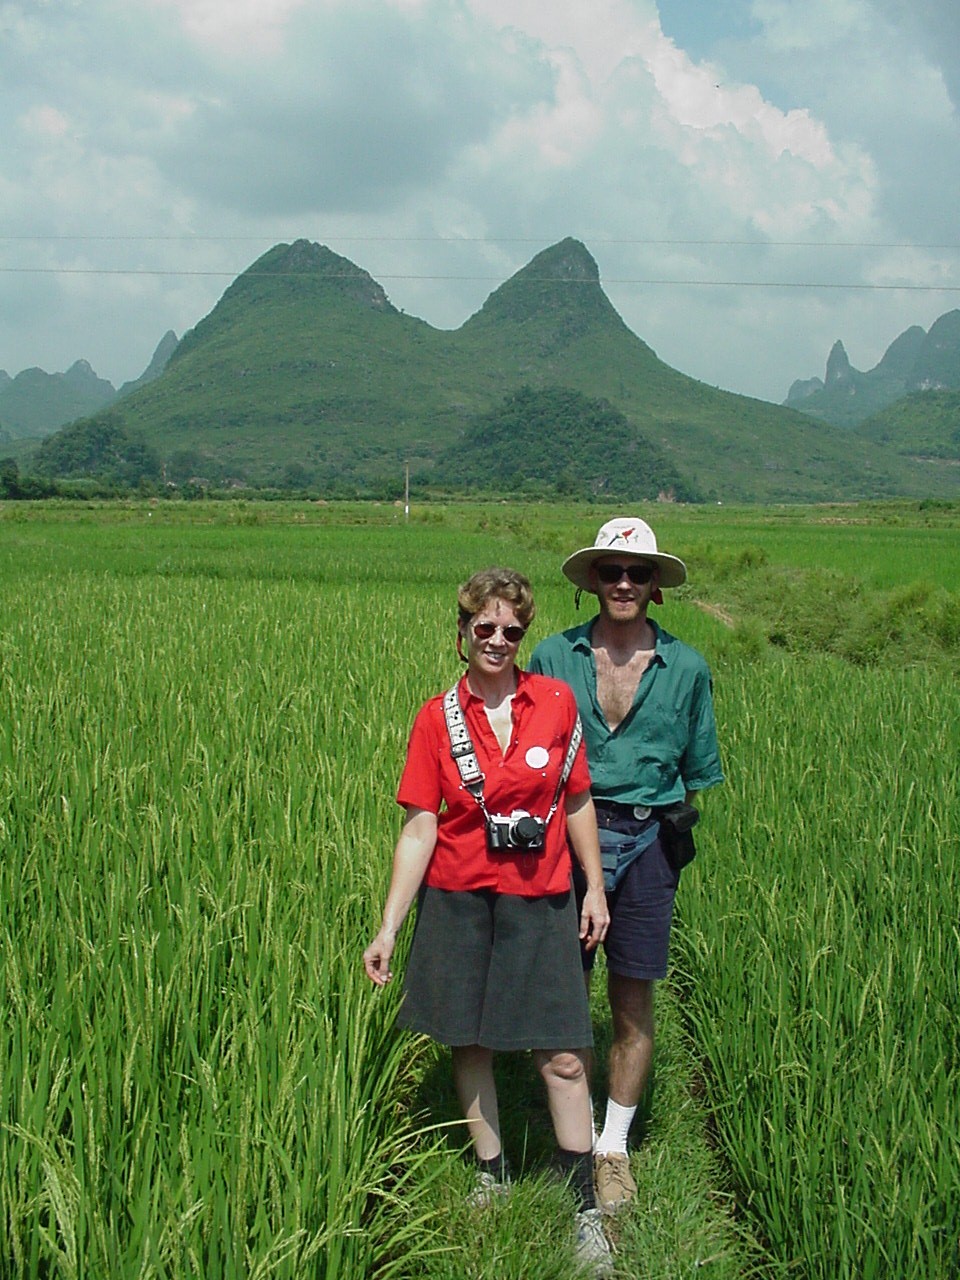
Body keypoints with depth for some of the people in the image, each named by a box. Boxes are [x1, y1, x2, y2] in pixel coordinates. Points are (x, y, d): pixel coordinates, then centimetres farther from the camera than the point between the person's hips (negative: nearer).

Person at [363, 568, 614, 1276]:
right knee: (471, 1046, 12)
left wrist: (595, 890, 5)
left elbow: (577, 803, 6)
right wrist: (388, 930, -7)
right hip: (459, 903, 1)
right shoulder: (438, 718, -4)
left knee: (563, 1058, 0)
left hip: (539, 905, -1)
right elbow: (420, 827, -4)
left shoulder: (556, 701, -3)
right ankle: (491, 1177, 33)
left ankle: (586, 1210, 15)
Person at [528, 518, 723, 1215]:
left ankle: (614, 1146, 24)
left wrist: (680, 821, 2)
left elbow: (697, 770, 13)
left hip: (645, 842, 0)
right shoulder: (554, 655, 0)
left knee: (633, 1001, 7)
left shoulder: (686, 668, 3)